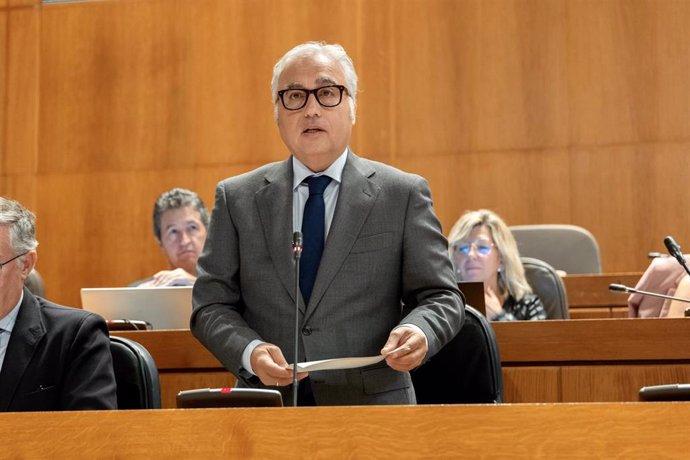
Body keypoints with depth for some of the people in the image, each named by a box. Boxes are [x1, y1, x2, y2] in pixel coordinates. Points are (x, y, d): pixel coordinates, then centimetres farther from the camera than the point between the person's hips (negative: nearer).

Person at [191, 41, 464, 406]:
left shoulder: (403, 195, 7)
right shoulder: (237, 199, 11)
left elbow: (441, 297, 7)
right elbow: (211, 307, 8)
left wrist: (418, 331, -15)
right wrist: (249, 352, -12)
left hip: (372, 407, 0)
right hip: (268, 413, 0)